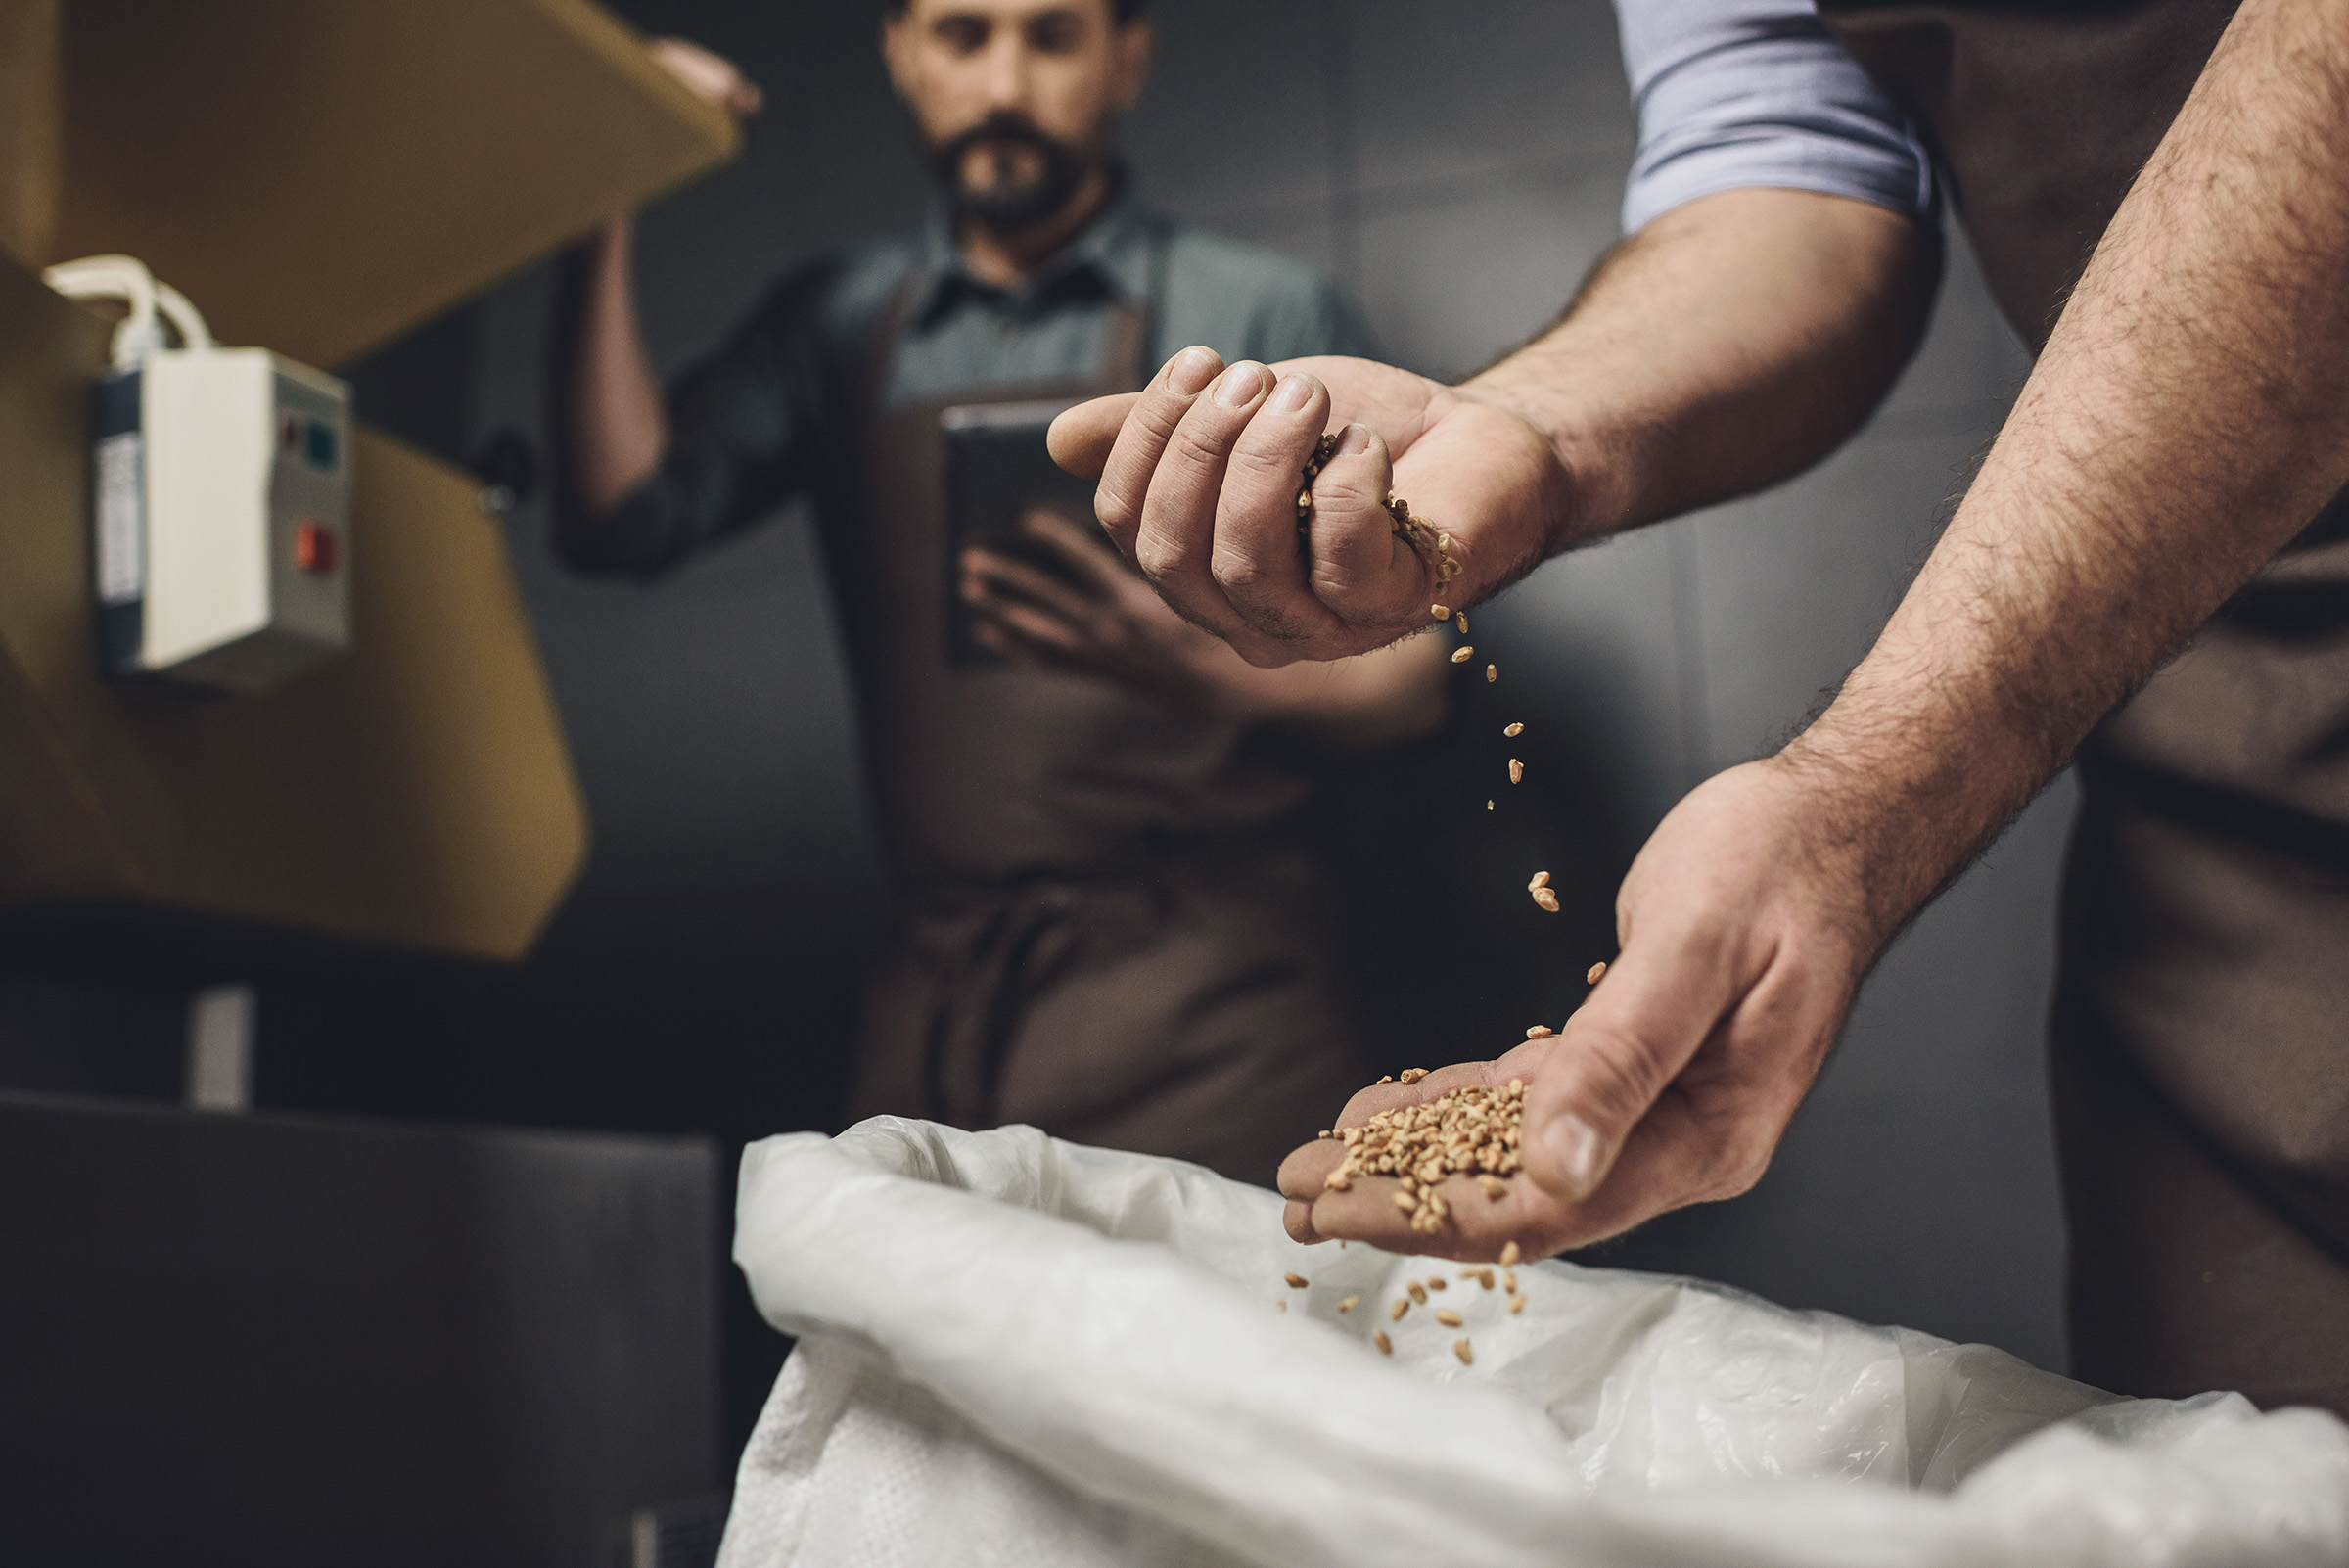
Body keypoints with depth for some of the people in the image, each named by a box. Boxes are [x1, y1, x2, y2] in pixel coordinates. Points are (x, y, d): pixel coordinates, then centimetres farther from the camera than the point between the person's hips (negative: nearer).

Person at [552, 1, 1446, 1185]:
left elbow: (1405, 677, 1)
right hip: (936, 994, 3)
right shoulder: (837, 324, 15)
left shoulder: (1267, 318, 4)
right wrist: (602, 210, -3)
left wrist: (1202, 670, -19)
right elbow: (624, 518, 2)